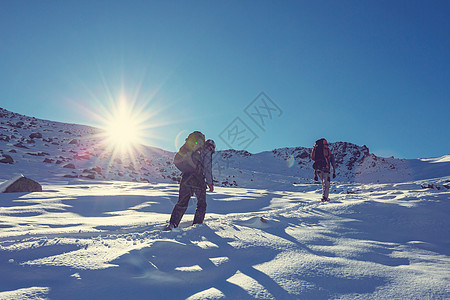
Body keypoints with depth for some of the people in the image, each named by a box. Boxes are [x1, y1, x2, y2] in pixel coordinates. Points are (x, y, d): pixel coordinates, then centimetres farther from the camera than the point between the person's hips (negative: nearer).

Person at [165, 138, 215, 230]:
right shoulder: (207, 151, 5)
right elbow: (207, 167, -7)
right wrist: (210, 183, -4)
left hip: (186, 178, 6)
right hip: (197, 180, -6)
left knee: (182, 203, 11)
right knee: (201, 204, 11)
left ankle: (172, 224, 4)